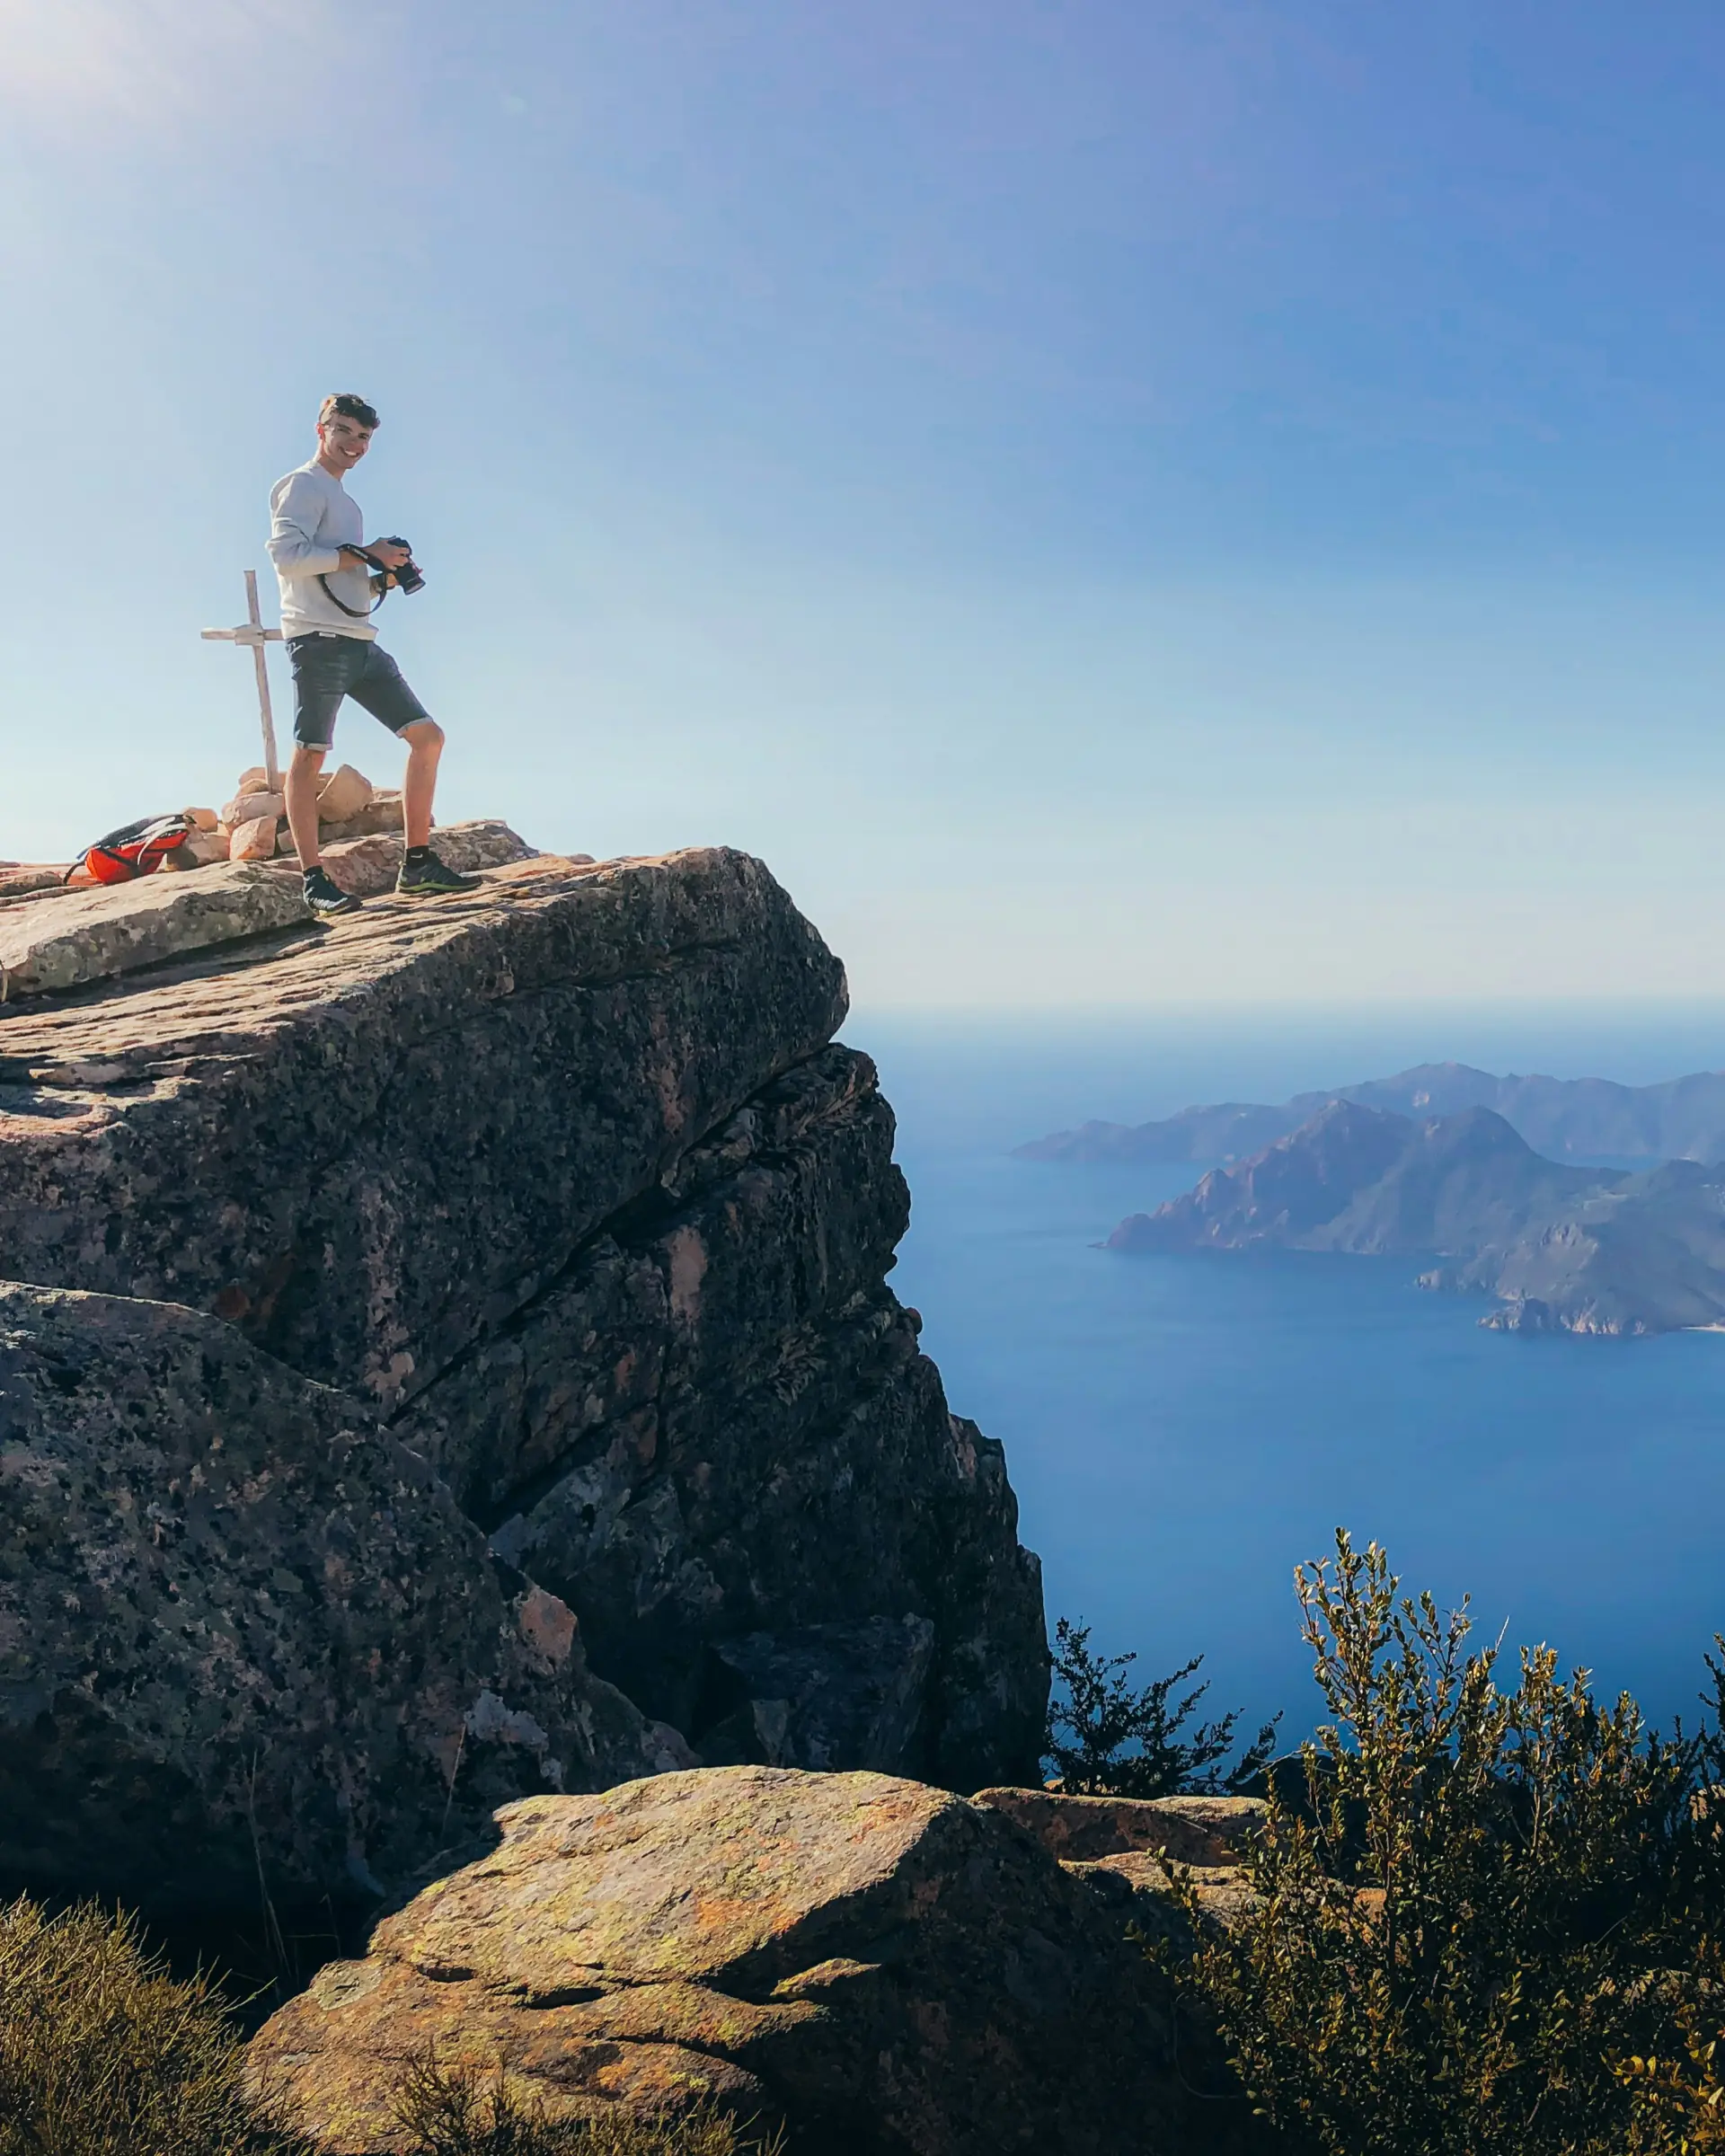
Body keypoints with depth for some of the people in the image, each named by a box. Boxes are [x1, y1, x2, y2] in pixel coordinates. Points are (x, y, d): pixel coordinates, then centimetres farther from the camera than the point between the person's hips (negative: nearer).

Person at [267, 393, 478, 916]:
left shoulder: (343, 500, 27)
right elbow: (286, 554, -16)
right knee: (310, 754, -8)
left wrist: (383, 578, 9)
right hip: (319, 638, -9)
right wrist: (363, 554, -12)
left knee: (427, 736, 4)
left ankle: (417, 865, 5)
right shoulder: (303, 486, -1)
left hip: (360, 642, 9)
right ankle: (314, 879, -7)